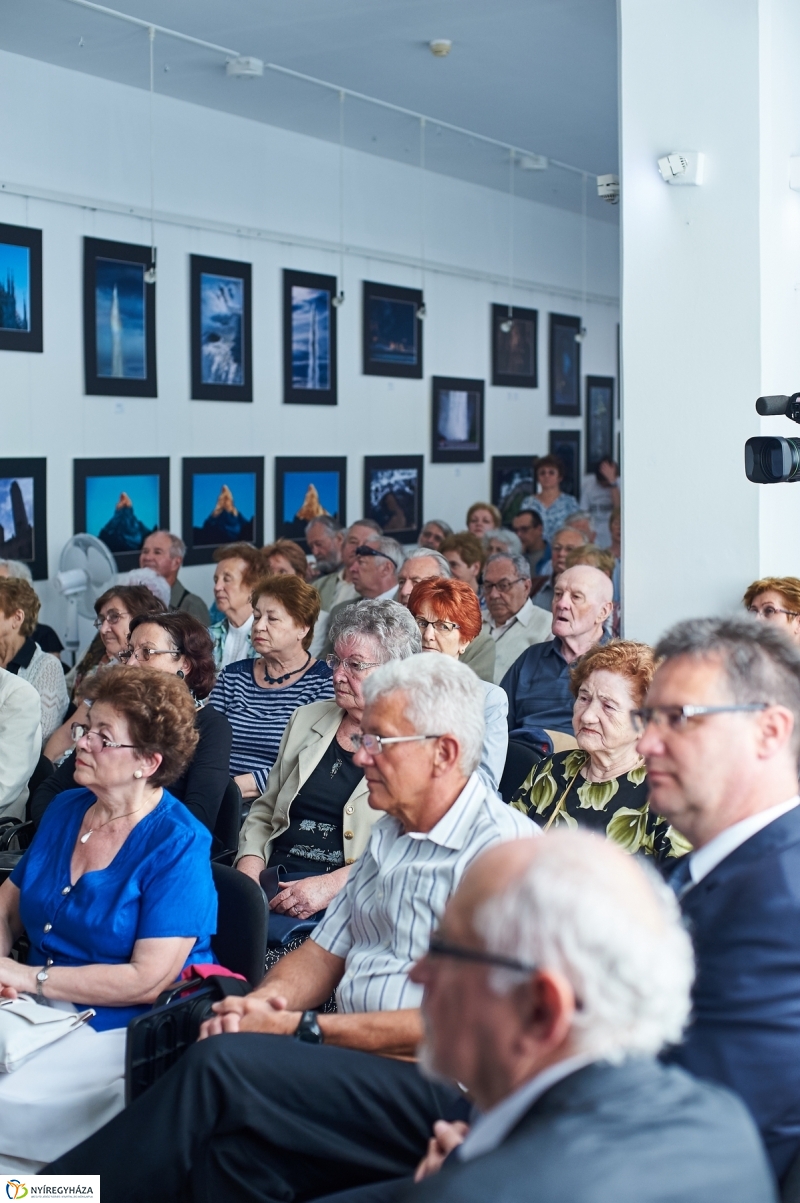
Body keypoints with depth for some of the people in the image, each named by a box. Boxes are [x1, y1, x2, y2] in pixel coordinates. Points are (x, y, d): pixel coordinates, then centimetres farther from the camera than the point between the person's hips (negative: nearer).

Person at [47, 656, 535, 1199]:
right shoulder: (391, 833, 17)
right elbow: (325, 952, 20)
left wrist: (300, 1028, -15)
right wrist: (264, 1000, -3)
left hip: (440, 1088, -8)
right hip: (350, 1054, 8)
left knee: (220, 1066, -24)